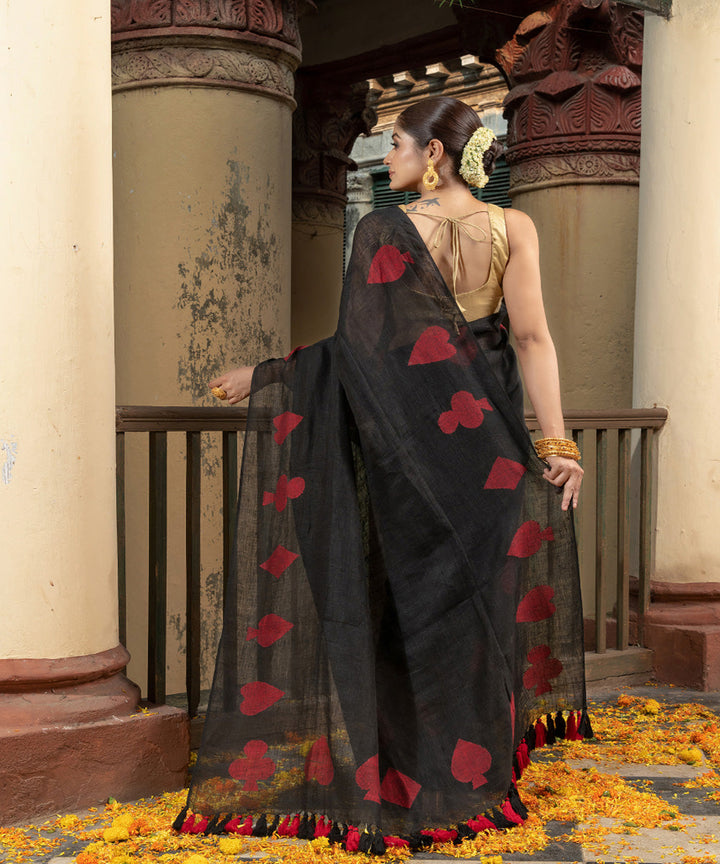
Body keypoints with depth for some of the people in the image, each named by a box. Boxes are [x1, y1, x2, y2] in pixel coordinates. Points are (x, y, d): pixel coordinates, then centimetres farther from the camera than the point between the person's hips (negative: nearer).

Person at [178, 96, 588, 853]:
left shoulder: (385, 229, -7)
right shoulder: (513, 229, -1)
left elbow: (359, 343, -10)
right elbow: (533, 337, -9)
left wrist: (263, 377, 1)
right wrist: (555, 442, -9)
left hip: (405, 438, -2)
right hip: (485, 441, 2)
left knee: (414, 599, 9)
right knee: (481, 598, 12)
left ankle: (405, 783, 14)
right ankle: (471, 778, 18)